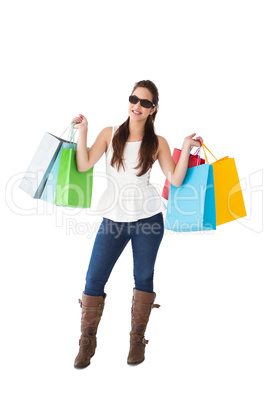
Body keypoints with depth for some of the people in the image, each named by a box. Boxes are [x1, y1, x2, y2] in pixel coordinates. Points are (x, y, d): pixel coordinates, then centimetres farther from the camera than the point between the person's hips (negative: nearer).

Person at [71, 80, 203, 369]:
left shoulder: (158, 143, 3)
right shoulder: (110, 134, 5)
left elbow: (176, 180, -5)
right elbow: (84, 165, -6)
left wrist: (187, 148, -13)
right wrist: (82, 131, -10)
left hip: (148, 218, 0)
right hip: (113, 218, 1)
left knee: (143, 278, 8)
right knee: (94, 279, 1)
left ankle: (137, 340, 27)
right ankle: (87, 341, 19)